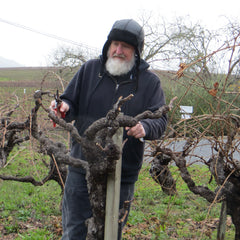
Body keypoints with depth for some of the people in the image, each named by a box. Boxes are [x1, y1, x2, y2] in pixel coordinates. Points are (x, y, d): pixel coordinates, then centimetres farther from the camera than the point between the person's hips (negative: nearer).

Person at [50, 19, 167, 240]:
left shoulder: (150, 82, 2)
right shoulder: (90, 69, 5)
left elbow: (160, 121, -6)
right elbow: (71, 102, 9)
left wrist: (145, 128, -29)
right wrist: (64, 107, -16)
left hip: (123, 174, 0)